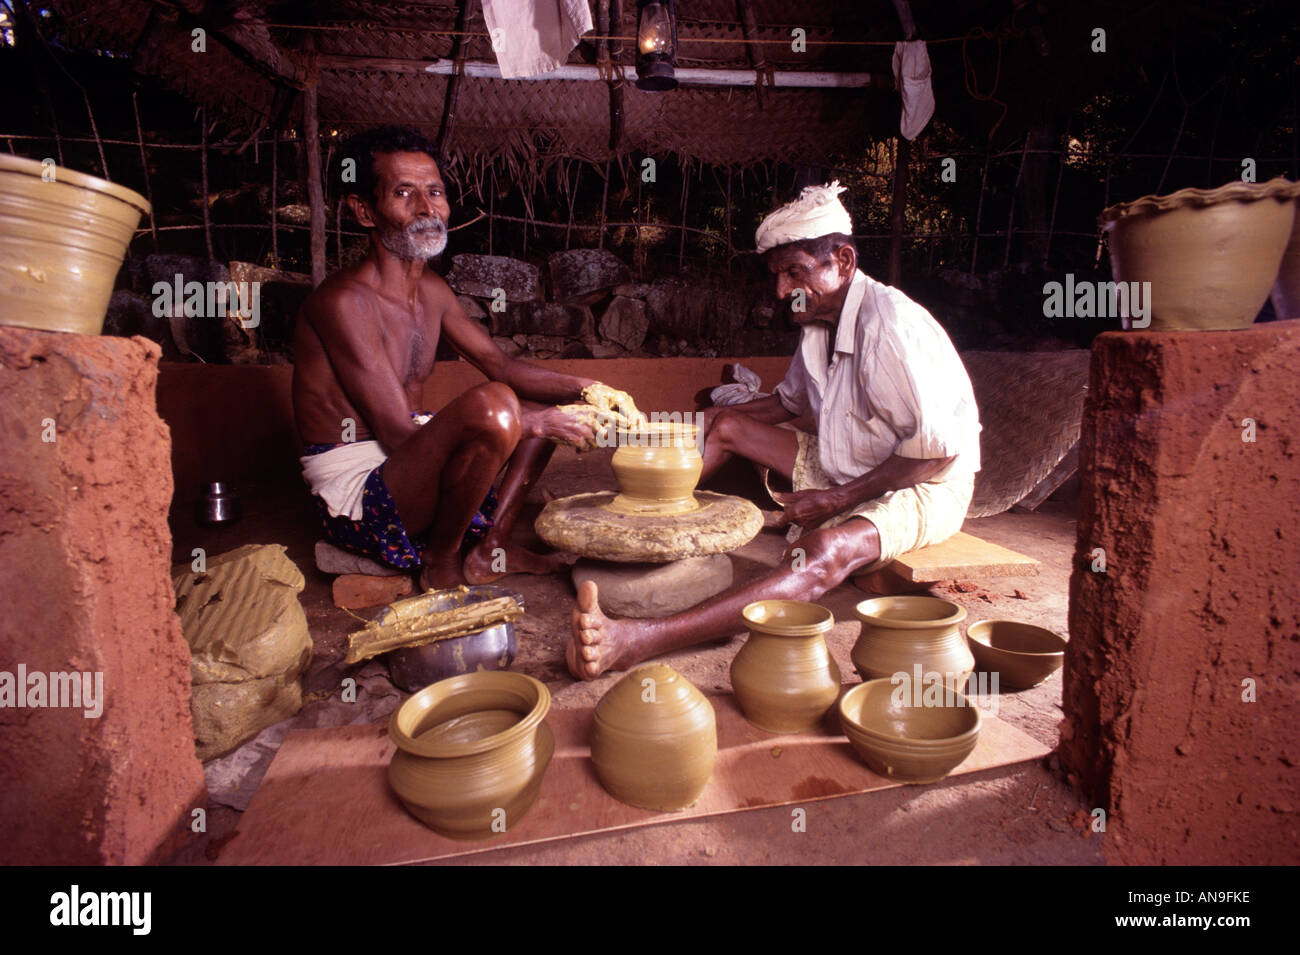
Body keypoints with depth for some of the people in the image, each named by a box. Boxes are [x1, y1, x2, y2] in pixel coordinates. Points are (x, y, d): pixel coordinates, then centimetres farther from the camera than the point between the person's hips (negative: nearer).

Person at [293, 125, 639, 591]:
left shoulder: (432, 290, 8)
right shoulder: (344, 300, -19)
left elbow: (501, 365, 12)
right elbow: (399, 436, -24)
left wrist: (586, 389, -5)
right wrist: (530, 425, -24)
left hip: (408, 467, 9)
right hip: (355, 496, -9)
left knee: (548, 405, 12)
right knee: (492, 404, -33)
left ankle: (490, 548, 1)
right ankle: (442, 560, -10)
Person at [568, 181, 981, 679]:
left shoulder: (890, 325, -25)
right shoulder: (819, 319, 1)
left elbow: (939, 449, -25)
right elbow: (791, 400, 16)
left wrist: (837, 499, -23)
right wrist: (712, 420, 3)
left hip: (923, 486, -8)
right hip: (841, 467, 9)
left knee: (825, 550, -39)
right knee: (723, 425, 1)